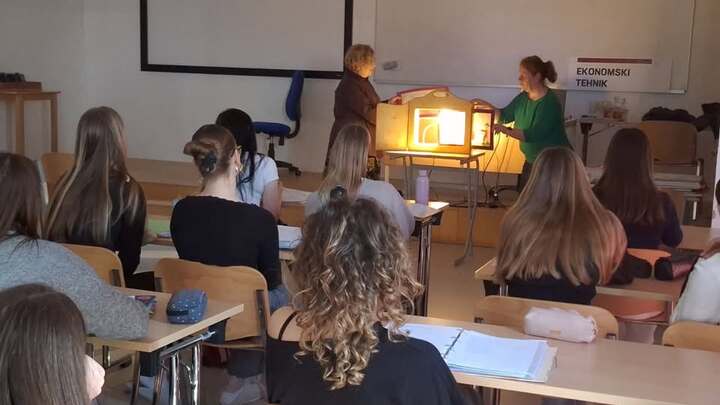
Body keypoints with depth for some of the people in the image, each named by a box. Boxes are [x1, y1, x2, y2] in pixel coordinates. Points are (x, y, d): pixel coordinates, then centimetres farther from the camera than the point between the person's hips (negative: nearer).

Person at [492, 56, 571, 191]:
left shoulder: (550, 103, -23)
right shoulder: (523, 97, 2)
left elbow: (534, 135, -30)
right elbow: (505, 115, 13)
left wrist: (507, 131, -39)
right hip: (532, 160, 8)